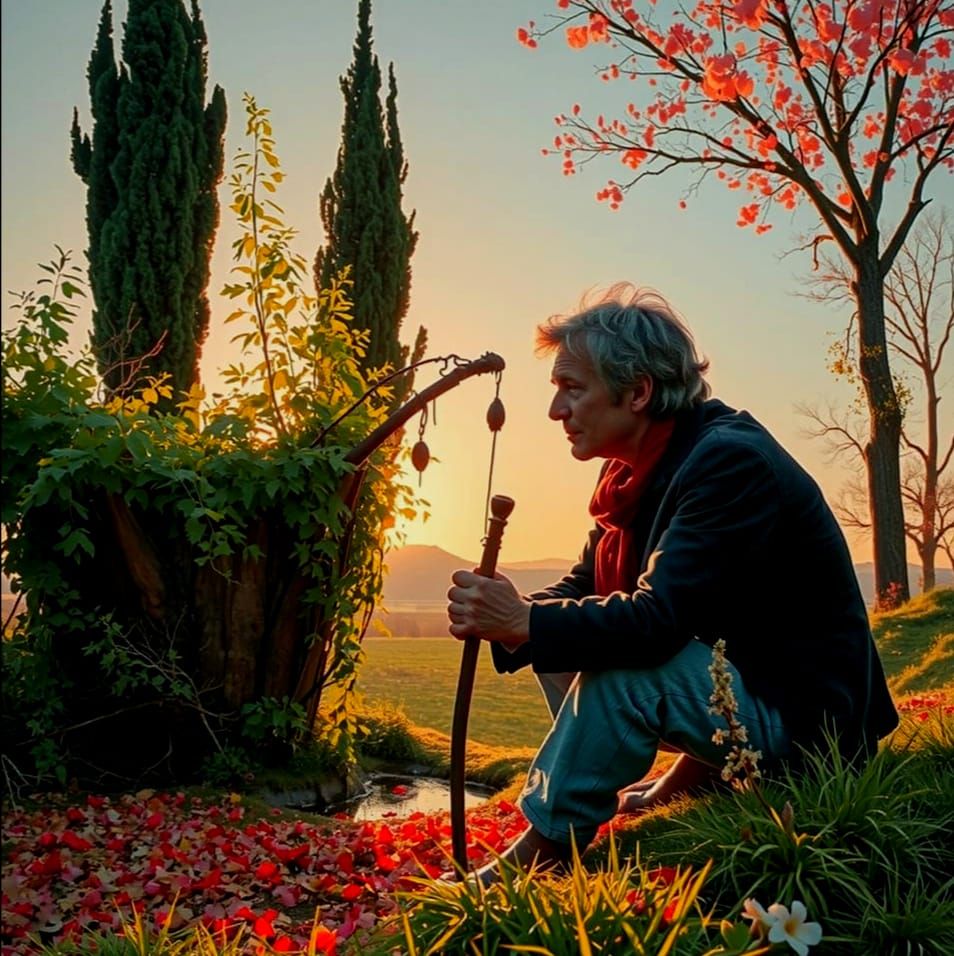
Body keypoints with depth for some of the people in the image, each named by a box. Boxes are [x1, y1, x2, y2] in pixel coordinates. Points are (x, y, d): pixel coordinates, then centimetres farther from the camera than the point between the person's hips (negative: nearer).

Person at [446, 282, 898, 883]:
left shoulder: (731, 461, -24)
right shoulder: (644, 466, 4)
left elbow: (658, 619, -32)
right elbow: (586, 585, 5)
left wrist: (523, 620, -30)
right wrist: (507, 618, -15)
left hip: (802, 714, -9)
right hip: (728, 675, 9)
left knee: (619, 674, -29)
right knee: (565, 648, 5)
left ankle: (535, 858, -12)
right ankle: (669, 791, 7)